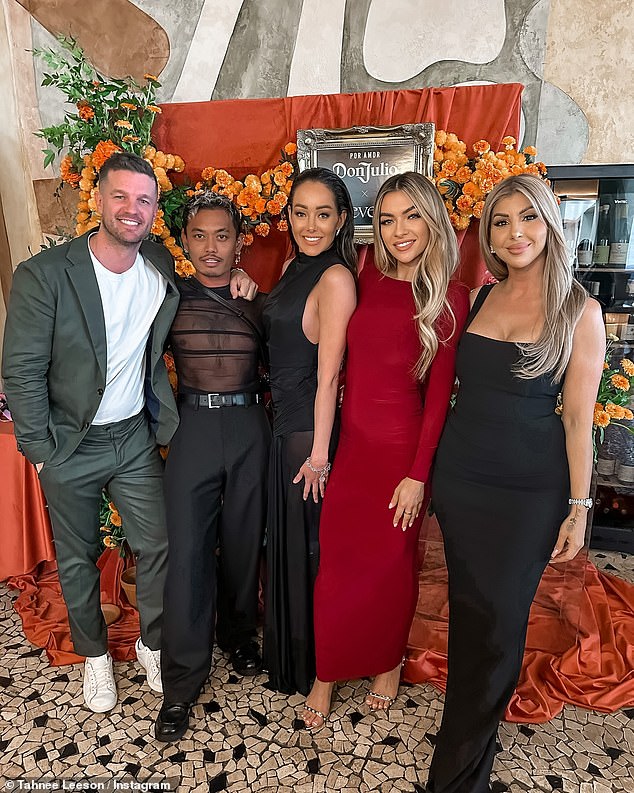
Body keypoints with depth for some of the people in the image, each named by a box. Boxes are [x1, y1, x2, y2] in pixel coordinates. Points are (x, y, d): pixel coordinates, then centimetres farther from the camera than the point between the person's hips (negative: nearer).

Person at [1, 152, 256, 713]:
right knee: (78, 557, 15)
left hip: (136, 436, 3)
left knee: (157, 546, 9)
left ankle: (153, 643, 36)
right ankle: (94, 653, 40)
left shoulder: (163, 267, -4)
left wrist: (232, 278, -3)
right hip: (69, 445, -2)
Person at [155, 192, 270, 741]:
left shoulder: (258, 301, 7)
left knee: (243, 540, 13)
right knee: (187, 549, -1)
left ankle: (238, 633, 38)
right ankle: (182, 680, 15)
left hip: (249, 428, 2)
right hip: (192, 428, -1)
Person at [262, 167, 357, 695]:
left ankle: (310, 667, 35)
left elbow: (328, 376, -20)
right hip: (286, 419, 9)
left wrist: (319, 454, -17)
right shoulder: (297, 269, 10)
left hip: (309, 427, -9)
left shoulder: (336, 278, -18)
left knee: (308, 543, 8)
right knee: (285, 538, 22)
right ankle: (288, 656, 46)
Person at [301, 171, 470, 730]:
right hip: (351, 442, 3)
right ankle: (328, 673, 32)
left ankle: (388, 662, 41)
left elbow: (439, 392, -8)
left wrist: (419, 474, -9)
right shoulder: (367, 280, 5)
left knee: (391, 562, 14)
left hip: (401, 447, -3)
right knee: (338, 562, 10)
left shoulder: (450, 299, -5)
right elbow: (342, 364, 9)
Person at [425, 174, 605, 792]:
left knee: (500, 621, 6)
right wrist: (428, 473, 9)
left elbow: (578, 417, -5)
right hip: (459, 476, 4)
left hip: (530, 490, -3)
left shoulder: (579, 312, -5)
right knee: (468, 613, 15)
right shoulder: (478, 298, 5)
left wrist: (578, 508, -4)